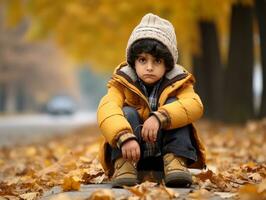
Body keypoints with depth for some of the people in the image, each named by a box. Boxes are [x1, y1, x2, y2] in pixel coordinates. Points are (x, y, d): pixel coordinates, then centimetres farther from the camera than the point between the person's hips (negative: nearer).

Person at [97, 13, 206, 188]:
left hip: (167, 152, 0)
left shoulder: (177, 83, -6)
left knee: (173, 105, -19)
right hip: (133, 153, 0)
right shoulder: (123, 83, -8)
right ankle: (123, 166, -37)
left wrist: (159, 117, -45)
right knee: (128, 113, -23)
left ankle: (176, 162, -32)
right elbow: (106, 109, -30)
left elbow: (194, 105, -29)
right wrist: (125, 137, -49)